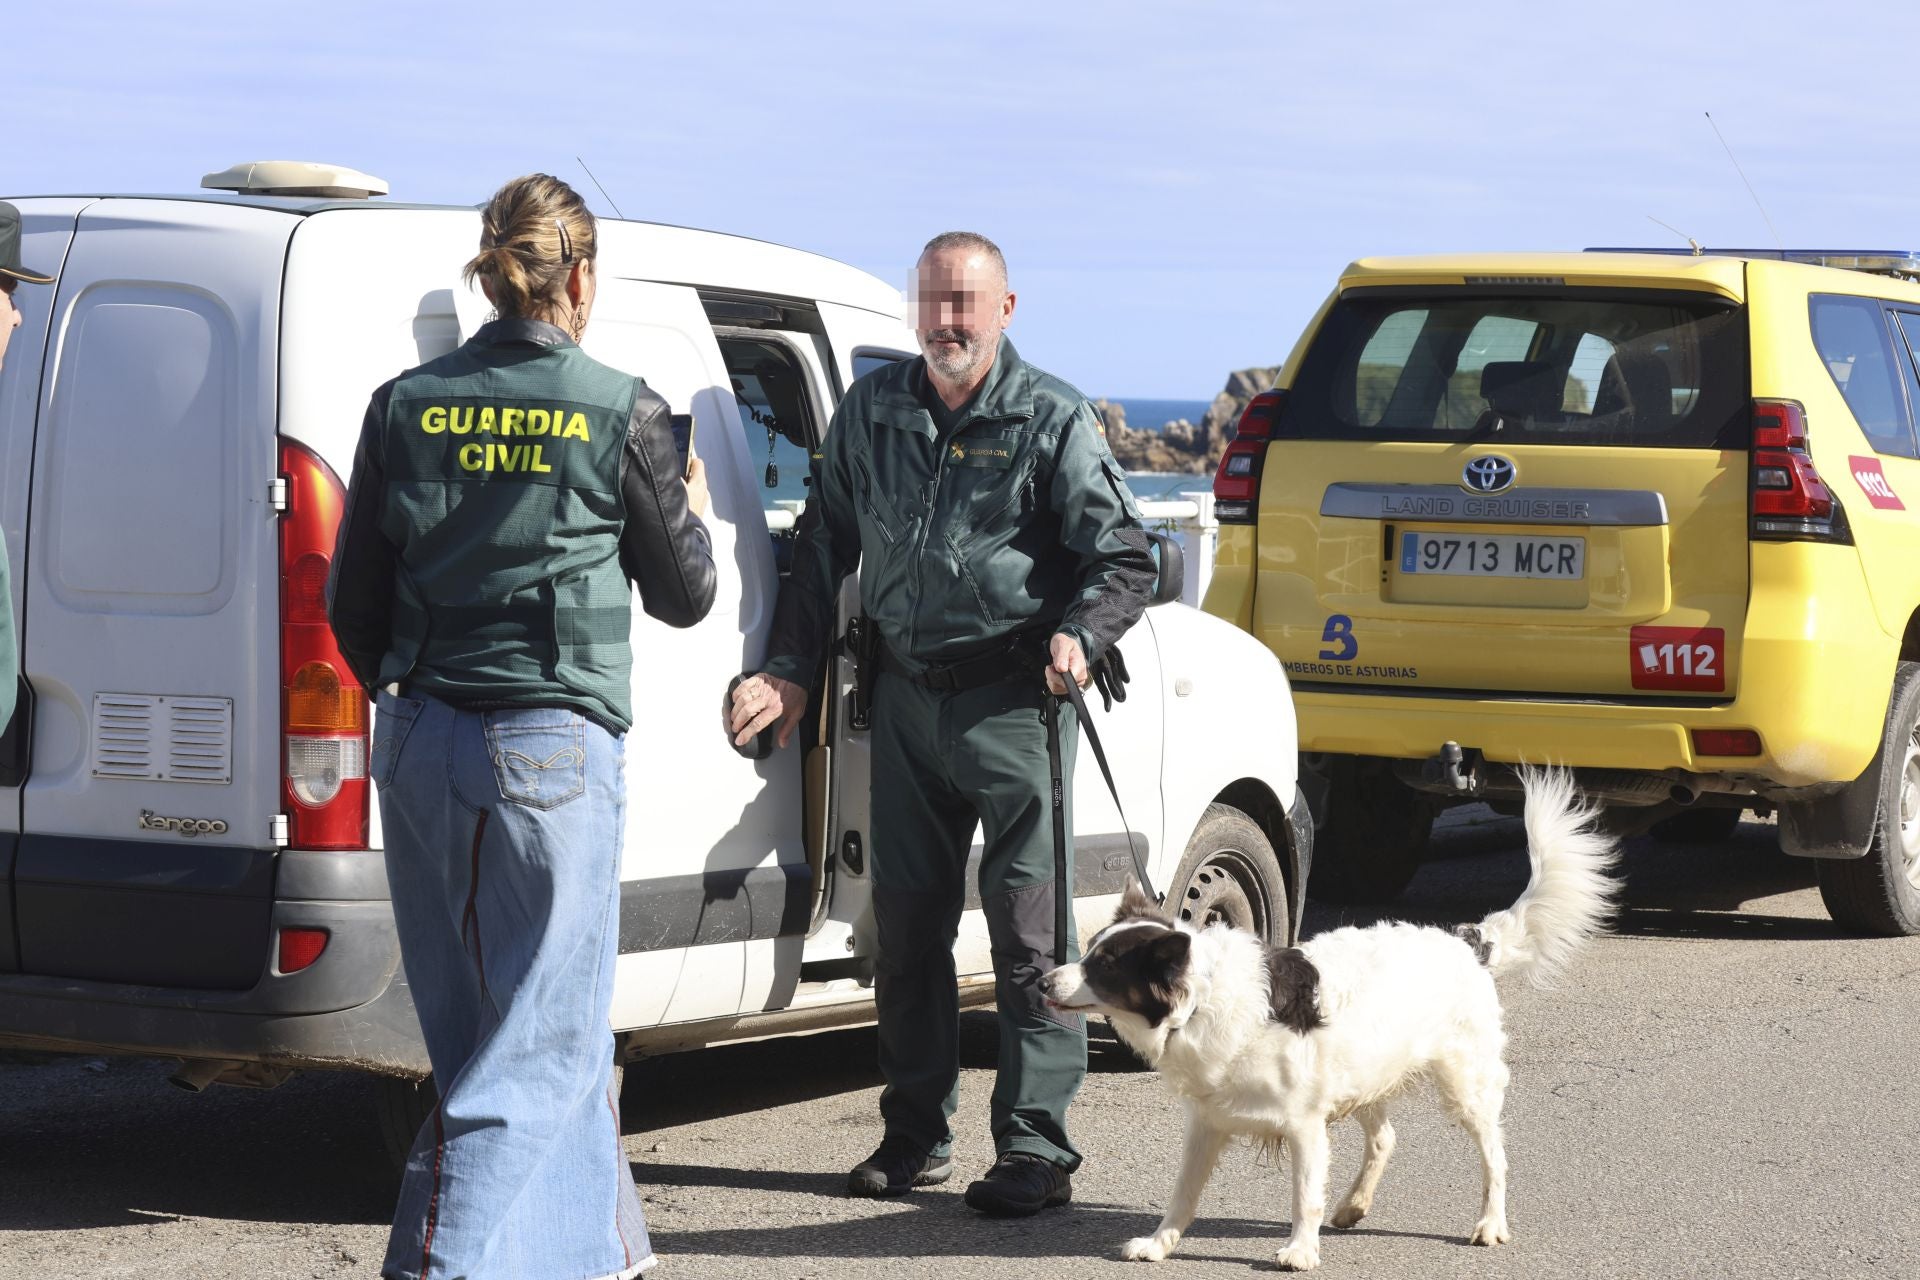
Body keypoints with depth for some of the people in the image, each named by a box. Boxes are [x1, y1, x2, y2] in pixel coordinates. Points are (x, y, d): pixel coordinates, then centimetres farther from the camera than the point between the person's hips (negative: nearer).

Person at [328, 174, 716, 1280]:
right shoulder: (619, 411, -7)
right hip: (553, 749, -5)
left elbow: (354, 604, 7)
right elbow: (682, 595, 5)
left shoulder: (409, 406, 3)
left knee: (479, 1029, 17)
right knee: (539, 1044, 0)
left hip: (421, 744, 5)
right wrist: (694, 518, 26)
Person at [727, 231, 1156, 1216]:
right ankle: (915, 1135, 19)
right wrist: (790, 670, 10)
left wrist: (1078, 635, -19)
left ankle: (1035, 1146, -2)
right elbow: (823, 544, 17)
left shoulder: (1052, 420, -2)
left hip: (1011, 699, -5)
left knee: (1029, 929, -5)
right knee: (904, 922, 9)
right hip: (903, 695, 5)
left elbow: (1124, 559, -1)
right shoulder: (870, 411, 10)